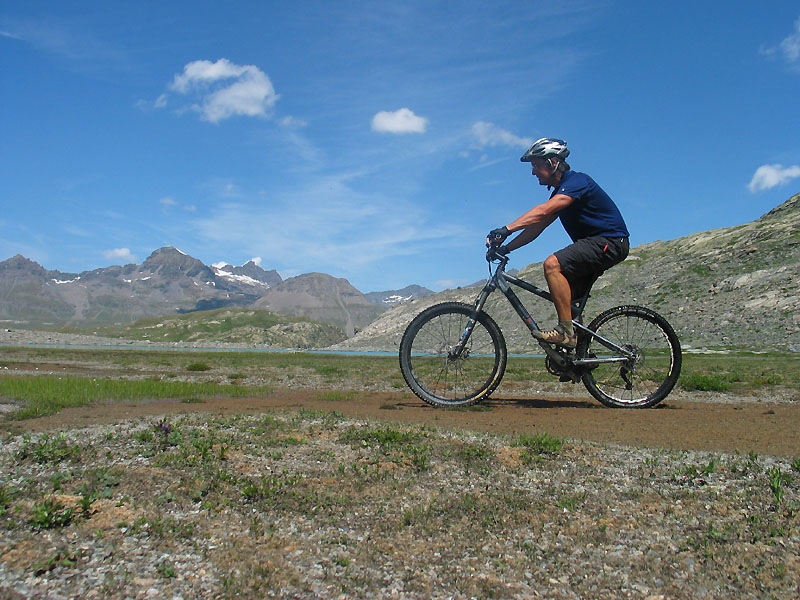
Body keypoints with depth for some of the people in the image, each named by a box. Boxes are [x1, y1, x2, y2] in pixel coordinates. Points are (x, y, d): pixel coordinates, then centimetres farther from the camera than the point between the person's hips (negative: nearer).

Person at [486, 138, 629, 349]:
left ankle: (566, 331, -23)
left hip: (610, 242, -10)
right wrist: (506, 248, 0)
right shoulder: (560, 193, 14)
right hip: (596, 244, 10)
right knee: (566, 296, 9)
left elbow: (542, 211, -32)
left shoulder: (577, 181, -16)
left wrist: (506, 229, -38)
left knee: (553, 264, -26)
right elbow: (536, 227, 11)